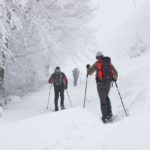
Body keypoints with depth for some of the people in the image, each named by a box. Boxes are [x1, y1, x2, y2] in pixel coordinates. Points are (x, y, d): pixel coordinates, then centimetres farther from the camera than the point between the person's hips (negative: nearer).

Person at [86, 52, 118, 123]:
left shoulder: (97, 63, -3)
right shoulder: (109, 62, 7)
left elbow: (89, 72, 2)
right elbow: (115, 73, 6)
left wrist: (88, 68, 23)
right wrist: (115, 78, 26)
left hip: (100, 84, -4)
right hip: (108, 83, 4)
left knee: (103, 100, 2)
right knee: (106, 97, 26)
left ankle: (105, 117, -1)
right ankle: (109, 113, 16)